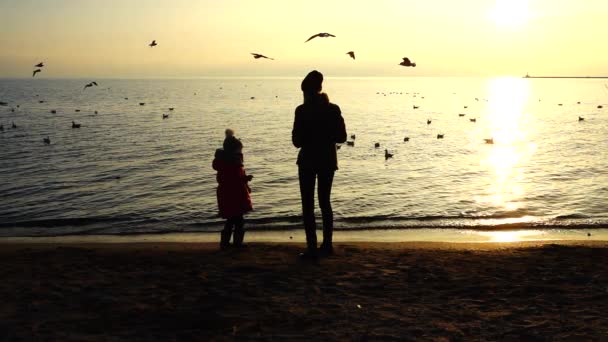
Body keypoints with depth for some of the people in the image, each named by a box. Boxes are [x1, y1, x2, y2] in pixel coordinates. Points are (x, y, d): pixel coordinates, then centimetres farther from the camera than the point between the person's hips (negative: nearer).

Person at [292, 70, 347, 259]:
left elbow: (297, 141, -11)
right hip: (328, 160, 4)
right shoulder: (333, 109, -1)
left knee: (308, 205, 2)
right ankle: (327, 245, 18)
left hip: (308, 160, -4)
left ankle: (312, 248, -3)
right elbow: (342, 136, 2)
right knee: (325, 202, 16)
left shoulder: (302, 111, -11)